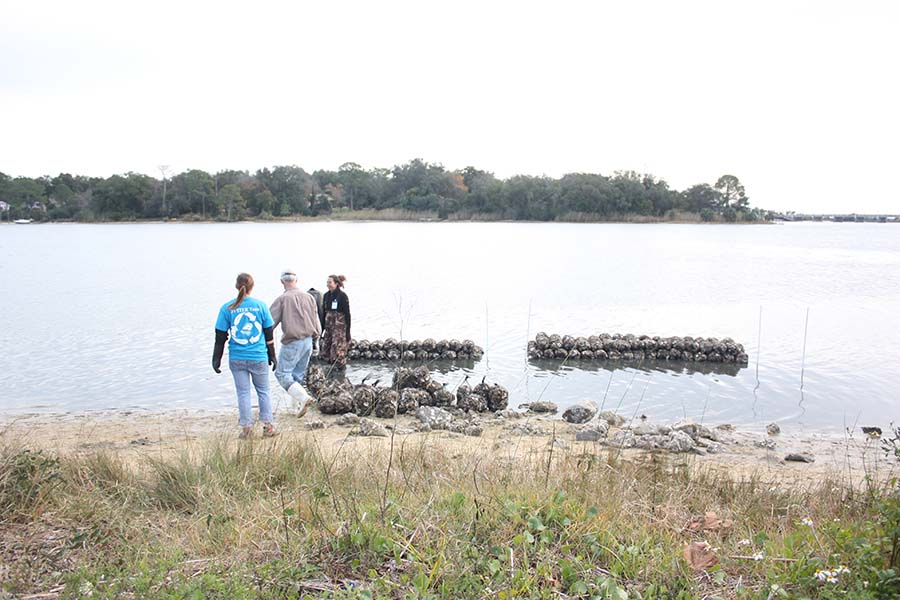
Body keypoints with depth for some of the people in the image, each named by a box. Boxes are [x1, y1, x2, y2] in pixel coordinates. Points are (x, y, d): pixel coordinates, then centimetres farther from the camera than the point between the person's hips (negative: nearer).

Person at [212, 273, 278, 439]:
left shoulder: (227, 308, -4)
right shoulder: (260, 306, -3)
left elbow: (220, 337, -1)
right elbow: (269, 334, 2)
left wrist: (216, 359, 8)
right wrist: (272, 356, 11)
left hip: (237, 359, 0)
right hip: (258, 358, 0)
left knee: (243, 393, 9)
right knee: (263, 391, 13)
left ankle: (246, 428, 14)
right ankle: (268, 426, 16)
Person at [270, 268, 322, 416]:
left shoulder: (282, 299, -10)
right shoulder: (308, 297, 6)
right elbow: (316, 320, 12)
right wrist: (316, 334, 29)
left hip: (292, 343, -6)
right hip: (308, 341, 6)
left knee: (282, 373, 1)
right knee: (298, 375, 16)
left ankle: (303, 398, -17)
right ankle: (298, 406, 17)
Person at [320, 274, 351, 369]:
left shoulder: (342, 296, -10)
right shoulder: (326, 295, 8)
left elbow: (347, 314, -10)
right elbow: (324, 313, 13)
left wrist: (348, 332, -13)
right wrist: (322, 329, 11)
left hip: (340, 328, -6)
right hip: (328, 327, 6)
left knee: (338, 351, -5)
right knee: (325, 353, 6)